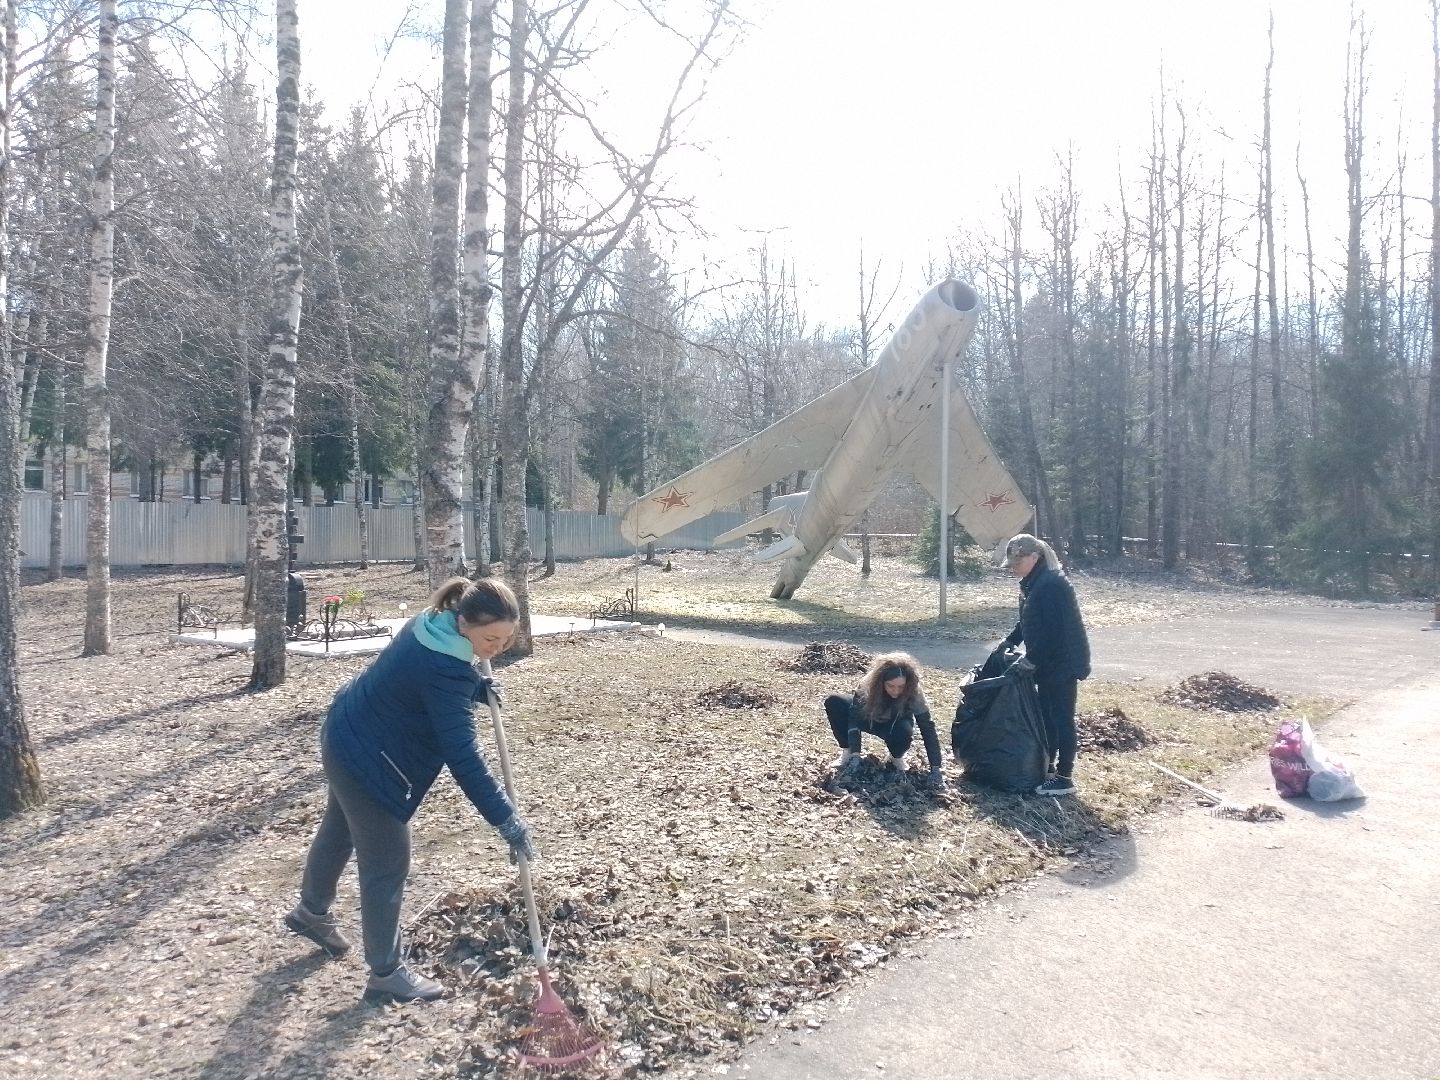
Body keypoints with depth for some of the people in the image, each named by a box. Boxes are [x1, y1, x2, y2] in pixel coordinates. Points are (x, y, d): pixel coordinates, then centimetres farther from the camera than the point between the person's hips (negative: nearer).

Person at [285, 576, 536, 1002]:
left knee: (340, 829, 30)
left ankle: (312, 911, 54)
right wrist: (505, 818, -33)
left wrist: (475, 686, -5)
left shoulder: (433, 622, -7)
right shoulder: (445, 669, -35)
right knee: (388, 861, 0)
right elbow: (462, 756, -35)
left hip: (349, 736, 10)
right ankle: (385, 973, 14)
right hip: (365, 754, -10)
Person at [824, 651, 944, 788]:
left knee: (904, 731, -40)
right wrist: (855, 755, -39)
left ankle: (896, 758, -6)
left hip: (896, 727, -1)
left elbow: (928, 730, -31)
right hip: (870, 720, 2)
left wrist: (935, 769, -36)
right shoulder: (868, 685, -32)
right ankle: (847, 752, -9)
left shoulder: (914, 694, -33)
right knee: (833, 702, -24)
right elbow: (854, 719, -31)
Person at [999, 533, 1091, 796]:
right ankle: (1047, 767, 26)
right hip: (1047, 663, 10)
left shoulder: (1052, 584, -22)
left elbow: (1054, 630, -25)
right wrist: (1010, 641, 7)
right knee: (1046, 716, 15)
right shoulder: (1032, 584, 10)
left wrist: (1031, 660, -21)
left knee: (1061, 718, -3)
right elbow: (1028, 622, 20)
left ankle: (1064, 778, 3)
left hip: (1063, 663, -10)